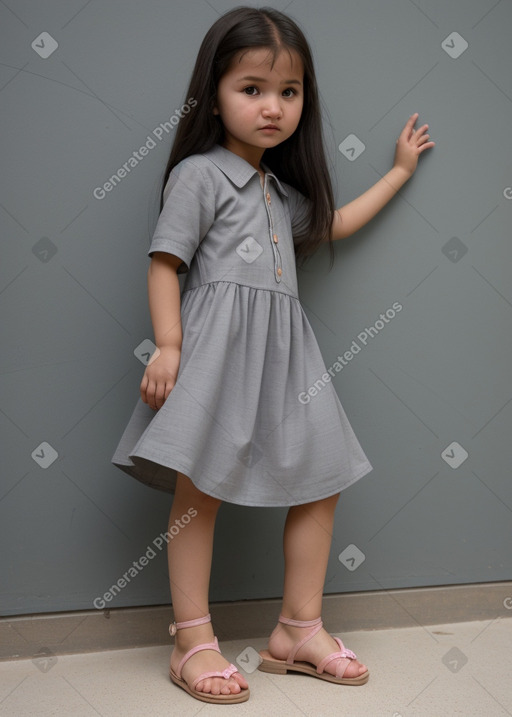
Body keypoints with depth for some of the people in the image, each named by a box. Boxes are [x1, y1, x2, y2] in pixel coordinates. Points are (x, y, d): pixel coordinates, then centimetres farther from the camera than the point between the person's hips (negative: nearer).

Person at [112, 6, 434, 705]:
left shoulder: (282, 189, 21)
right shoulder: (199, 174, -1)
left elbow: (334, 223, 36)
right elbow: (165, 262, -6)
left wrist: (399, 170, 42)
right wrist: (168, 346, -15)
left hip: (283, 348, 8)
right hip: (219, 342, -8)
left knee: (322, 480, 4)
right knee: (199, 488, -7)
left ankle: (300, 628, 16)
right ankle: (194, 641, 4)